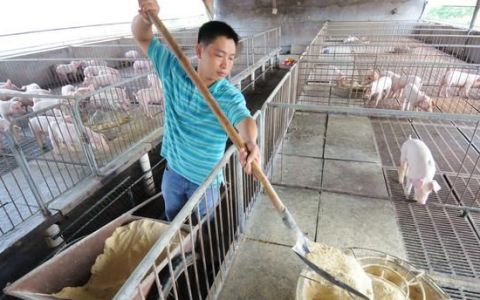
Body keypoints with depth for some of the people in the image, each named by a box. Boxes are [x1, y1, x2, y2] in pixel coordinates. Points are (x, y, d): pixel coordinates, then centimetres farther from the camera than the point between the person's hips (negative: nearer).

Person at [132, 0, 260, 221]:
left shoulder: (230, 96, -25)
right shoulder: (175, 71, -13)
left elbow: (244, 118, -45)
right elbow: (142, 38, -8)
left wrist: (250, 142, -69)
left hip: (205, 180, -3)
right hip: (173, 171, 4)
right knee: (173, 222, 30)